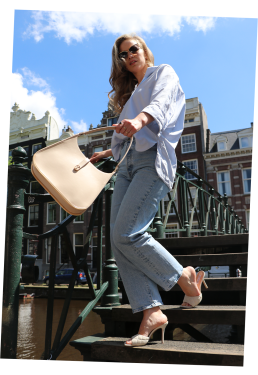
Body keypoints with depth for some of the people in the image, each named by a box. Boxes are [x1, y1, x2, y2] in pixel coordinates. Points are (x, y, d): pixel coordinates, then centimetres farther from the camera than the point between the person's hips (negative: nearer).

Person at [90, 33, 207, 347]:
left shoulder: (164, 73, 12)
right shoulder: (130, 92, 32)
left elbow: (161, 101, -13)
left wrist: (139, 119, -34)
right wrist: (107, 153, 42)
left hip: (153, 159, -7)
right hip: (127, 165, 7)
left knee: (126, 233, -22)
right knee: (118, 240, -9)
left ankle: (184, 277, -2)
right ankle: (151, 312, -6)